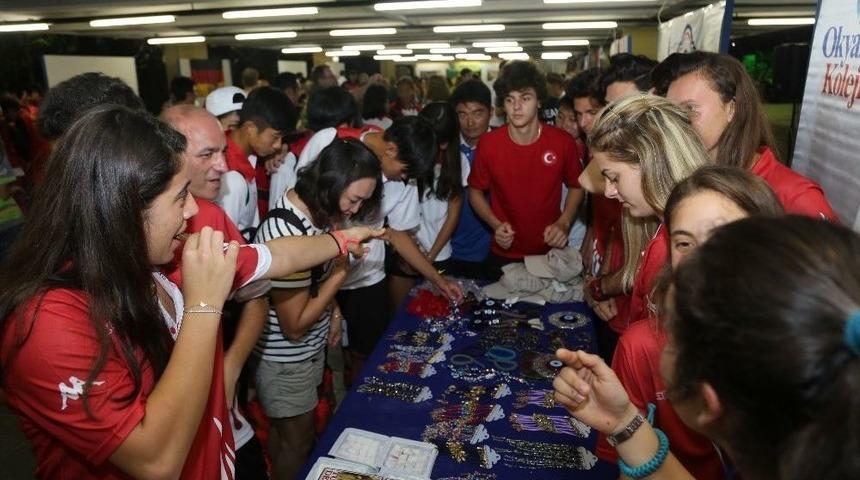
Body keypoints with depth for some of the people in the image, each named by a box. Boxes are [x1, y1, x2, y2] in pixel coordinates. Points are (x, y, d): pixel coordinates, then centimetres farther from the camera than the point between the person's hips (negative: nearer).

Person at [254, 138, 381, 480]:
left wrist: (334, 312, 0)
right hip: (285, 360, -7)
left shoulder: (319, 211, -7)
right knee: (297, 442, 16)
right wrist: (341, 270, -24)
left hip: (310, 348, 8)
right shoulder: (287, 235, -34)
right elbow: (295, 327, -26)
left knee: (286, 430, 28)